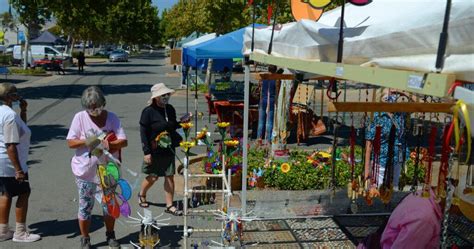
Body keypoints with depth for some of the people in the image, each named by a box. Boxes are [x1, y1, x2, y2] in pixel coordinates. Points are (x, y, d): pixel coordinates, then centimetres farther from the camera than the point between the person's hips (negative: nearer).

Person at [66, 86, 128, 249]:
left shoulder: (112, 117, -3)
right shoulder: (79, 118, -7)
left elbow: (124, 141, -8)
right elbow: (70, 143, -8)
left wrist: (110, 145, -27)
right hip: (85, 171, -1)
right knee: (85, 206, 9)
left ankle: (110, 235, 35)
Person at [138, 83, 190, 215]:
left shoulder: (170, 109, 4)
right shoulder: (148, 112, -14)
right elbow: (143, 133, -12)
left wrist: (181, 122, -4)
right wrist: (146, 152, -16)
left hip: (168, 149, 5)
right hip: (154, 150, -5)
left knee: (170, 176, 4)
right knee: (153, 177, 7)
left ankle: (169, 205, 15)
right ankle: (142, 195, 38)